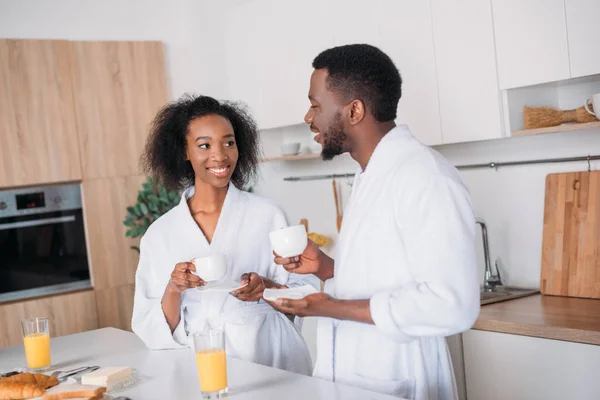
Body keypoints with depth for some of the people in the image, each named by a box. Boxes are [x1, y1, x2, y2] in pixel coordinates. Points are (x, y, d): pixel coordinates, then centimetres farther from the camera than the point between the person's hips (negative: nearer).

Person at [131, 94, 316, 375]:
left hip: (270, 361, -1)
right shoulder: (159, 234, 5)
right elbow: (152, 332, 5)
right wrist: (173, 290, -13)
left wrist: (267, 288, -14)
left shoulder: (267, 215, 0)